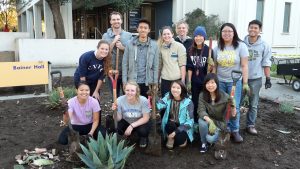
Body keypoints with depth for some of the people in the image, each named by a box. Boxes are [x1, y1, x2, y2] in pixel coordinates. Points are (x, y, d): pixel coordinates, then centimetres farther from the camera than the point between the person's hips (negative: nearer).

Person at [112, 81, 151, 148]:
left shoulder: (143, 100, -28)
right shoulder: (120, 100, -23)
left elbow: (146, 118, -20)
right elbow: (118, 119, -16)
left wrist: (132, 126, -30)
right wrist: (115, 111, -37)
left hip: (141, 122, -2)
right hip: (126, 122, 2)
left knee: (143, 130, -33)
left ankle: (143, 138, 7)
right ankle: (127, 135, 11)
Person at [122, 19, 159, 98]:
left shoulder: (154, 45, 0)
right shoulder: (130, 44, -2)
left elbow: (156, 66, 1)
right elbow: (125, 64, -1)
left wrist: (155, 83, -1)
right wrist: (124, 81, -4)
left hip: (148, 83, 0)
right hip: (132, 82, 0)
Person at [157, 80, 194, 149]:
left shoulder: (188, 102, -15)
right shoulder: (168, 98, -7)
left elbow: (190, 121, -17)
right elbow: (158, 106, -25)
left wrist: (176, 131, -24)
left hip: (183, 127, -1)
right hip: (170, 126, 1)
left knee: (180, 141, -26)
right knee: (170, 124, -32)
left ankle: (183, 138, 10)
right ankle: (170, 139, -1)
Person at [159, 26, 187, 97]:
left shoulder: (179, 46, -3)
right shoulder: (161, 47, 7)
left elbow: (182, 64, -6)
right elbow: (159, 64, 10)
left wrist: (183, 80, -10)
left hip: (177, 79, -3)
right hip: (165, 80, 3)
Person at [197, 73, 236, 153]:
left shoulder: (224, 96, -15)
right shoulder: (202, 95, -12)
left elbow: (233, 115, -7)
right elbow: (201, 111, -23)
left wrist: (233, 106, -27)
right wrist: (210, 121, -38)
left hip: (219, 123, -2)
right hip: (208, 120, 2)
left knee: (210, 139, -28)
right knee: (202, 122, -33)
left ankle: (216, 134, 11)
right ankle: (203, 143, -5)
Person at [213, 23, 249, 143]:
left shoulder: (241, 46, -6)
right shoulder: (217, 47, 4)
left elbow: (244, 66, -7)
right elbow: (214, 66, 9)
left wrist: (245, 83, -11)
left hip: (235, 82, -3)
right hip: (220, 81, 3)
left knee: (234, 107, -1)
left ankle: (235, 130, 15)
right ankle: (226, 129, 21)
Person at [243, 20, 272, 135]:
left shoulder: (264, 46, -2)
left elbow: (266, 63, 1)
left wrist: (268, 79, -2)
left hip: (255, 79, 0)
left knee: (253, 104, 9)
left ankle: (251, 125, 22)